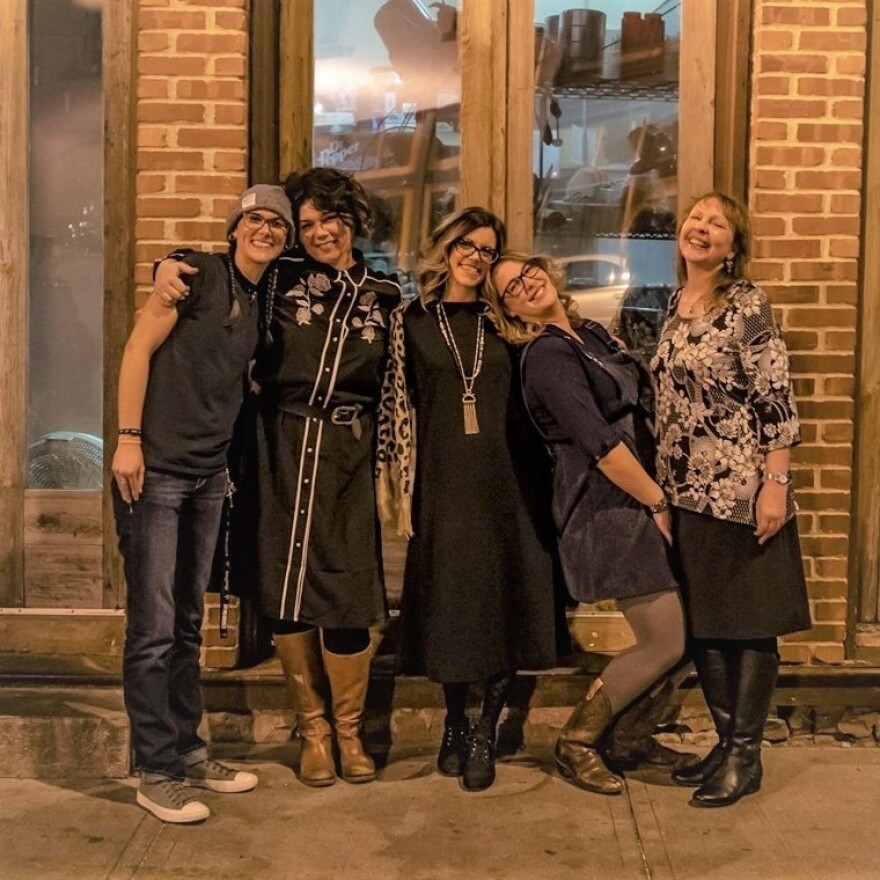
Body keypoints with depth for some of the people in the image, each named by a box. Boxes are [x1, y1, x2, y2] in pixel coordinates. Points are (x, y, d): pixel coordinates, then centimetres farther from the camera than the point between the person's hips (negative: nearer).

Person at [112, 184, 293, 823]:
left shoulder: (261, 299, 13)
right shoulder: (200, 272, -7)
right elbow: (140, 347, -11)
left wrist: (231, 461, 11)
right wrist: (128, 439, -16)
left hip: (210, 475, 7)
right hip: (156, 467, -7)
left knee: (188, 623, 14)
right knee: (154, 627, -3)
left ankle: (187, 751, 25)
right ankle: (156, 771, 6)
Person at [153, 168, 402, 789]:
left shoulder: (384, 294, 10)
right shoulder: (281, 276, 5)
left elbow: (392, 388, 13)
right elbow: (209, 268, 11)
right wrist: (168, 266, -11)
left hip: (349, 454, 0)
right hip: (281, 450, 0)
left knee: (346, 593, -2)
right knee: (285, 588, 2)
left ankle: (349, 731, 18)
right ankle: (313, 727, 20)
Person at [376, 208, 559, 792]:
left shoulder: (502, 321, 11)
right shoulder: (411, 320, 7)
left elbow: (527, 403, 10)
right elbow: (397, 402, 5)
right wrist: (398, 481, 0)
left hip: (507, 479, 1)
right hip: (442, 480, -1)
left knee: (506, 601, -1)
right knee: (448, 600, 4)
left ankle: (486, 733, 11)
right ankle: (455, 723, 23)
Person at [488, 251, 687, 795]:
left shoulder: (590, 333, 13)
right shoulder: (548, 354, -14)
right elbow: (600, 444, -19)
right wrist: (658, 502, -12)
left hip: (630, 503, 8)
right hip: (607, 511, -8)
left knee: (672, 632, 10)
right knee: (666, 643, -5)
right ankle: (576, 746, 10)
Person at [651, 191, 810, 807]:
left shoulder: (748, 304, -9)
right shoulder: (677, 306, 12)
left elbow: (777, 401, -13)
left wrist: (775, 485, -18)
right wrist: (660, 487, 16)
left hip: (741, 490, -7)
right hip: (687, 493, 7)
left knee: (748, 624, 3)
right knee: (702, 623, 12)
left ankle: (746, 757, 13)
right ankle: (726, 742, 26)